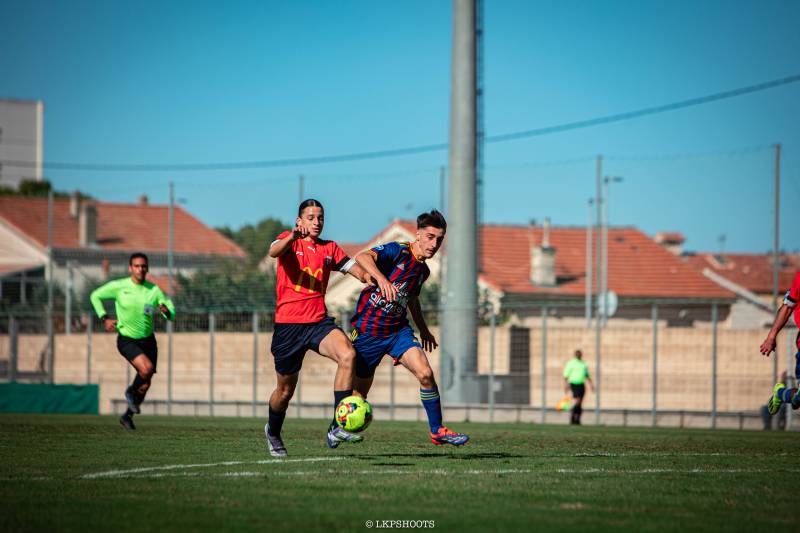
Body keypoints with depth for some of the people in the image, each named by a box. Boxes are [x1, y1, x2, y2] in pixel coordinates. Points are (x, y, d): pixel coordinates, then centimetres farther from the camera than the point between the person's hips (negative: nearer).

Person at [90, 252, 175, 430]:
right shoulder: (118, 286, -10)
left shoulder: (154, 290, -5)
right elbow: (95, 296, 4)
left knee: (146, 383, 4)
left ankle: (128, 416, 25)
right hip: (127, 340, -4)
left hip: (148, 340, 4)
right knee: (146, 368, -27)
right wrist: (104, 318, -7)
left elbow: (172, 314, -4)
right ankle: (131, 392, 3)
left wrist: (167, 311, -28)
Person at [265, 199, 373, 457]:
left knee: (348, 355, -27)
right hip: (288, 325, -3)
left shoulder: (330, 248, 14)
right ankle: (273, 432, 40)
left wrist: (372, 279, -14)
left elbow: (356, 269, 9)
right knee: (285, 390, 8)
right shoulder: (289, 241, 1)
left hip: (319, 322, 3)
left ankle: (337, 428, -27)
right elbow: (274, 251, -22)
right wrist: (293, 236, -44)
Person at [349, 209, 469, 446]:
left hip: (398, 330, 5)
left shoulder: (423, 270, 8)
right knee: (358, 393, 5)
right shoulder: (398, 251, -15)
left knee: (425, 373, -16)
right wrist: (382, 279, -51)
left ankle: (437, 430, -4)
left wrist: (423, 329, 34)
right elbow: (362, 257, -34)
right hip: (367, 330, -5)